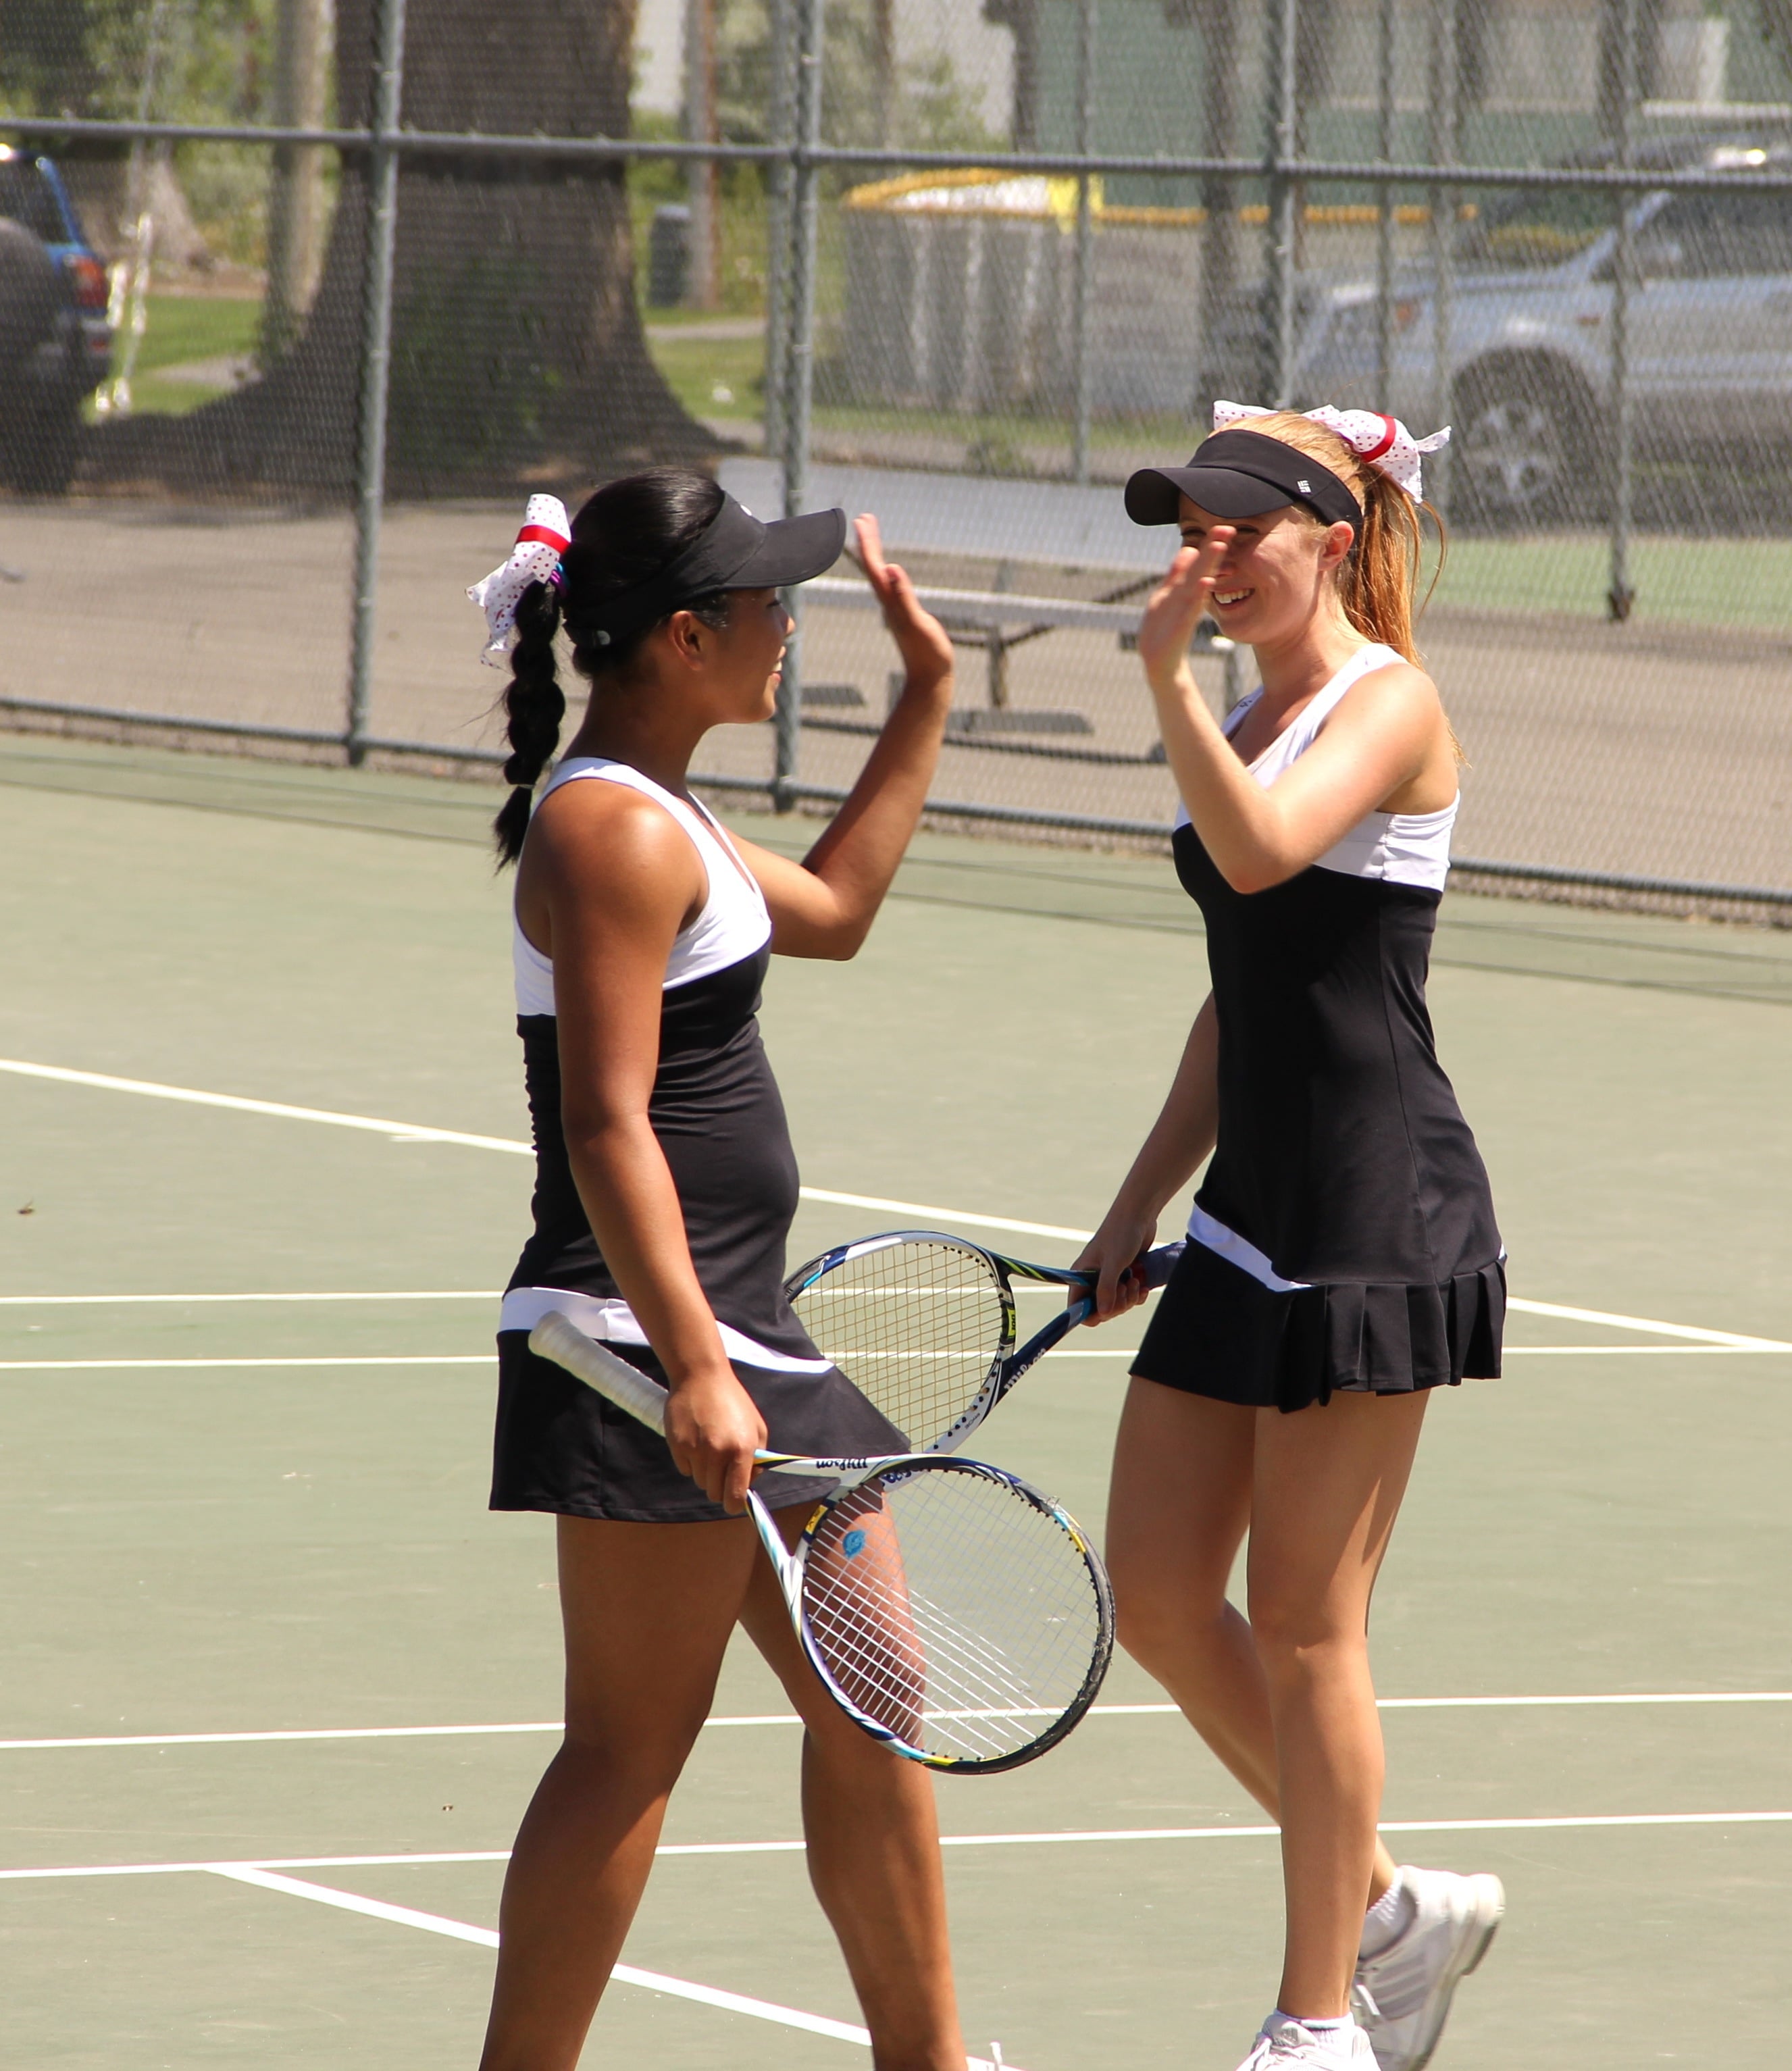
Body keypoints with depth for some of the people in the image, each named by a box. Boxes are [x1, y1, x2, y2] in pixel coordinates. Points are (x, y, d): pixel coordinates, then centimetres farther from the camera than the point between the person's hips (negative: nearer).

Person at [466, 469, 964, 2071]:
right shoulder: (614, 831, -16)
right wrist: (693, 1367, -28)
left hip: (733, 1335, 11)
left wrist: (928, 692, 34)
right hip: (648, 1348, -11)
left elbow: (833, 907, 35)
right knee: (631, 1749, -7)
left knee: (869, 1705, 16)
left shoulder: (652, 819, 17)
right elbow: (606, 1124, -22)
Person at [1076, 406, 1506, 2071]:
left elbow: (1263, 853, -29)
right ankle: (1385, 1909, 22)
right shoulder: (1252, 722, 16)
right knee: (1156, 1593, 7)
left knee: (1303, 1625, -4)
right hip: (1252, 1220, 9)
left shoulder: (1391, 706, -9)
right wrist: (1140, 1203, 20)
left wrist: (1166, 677, -30)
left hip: (1377, 1216, -9)